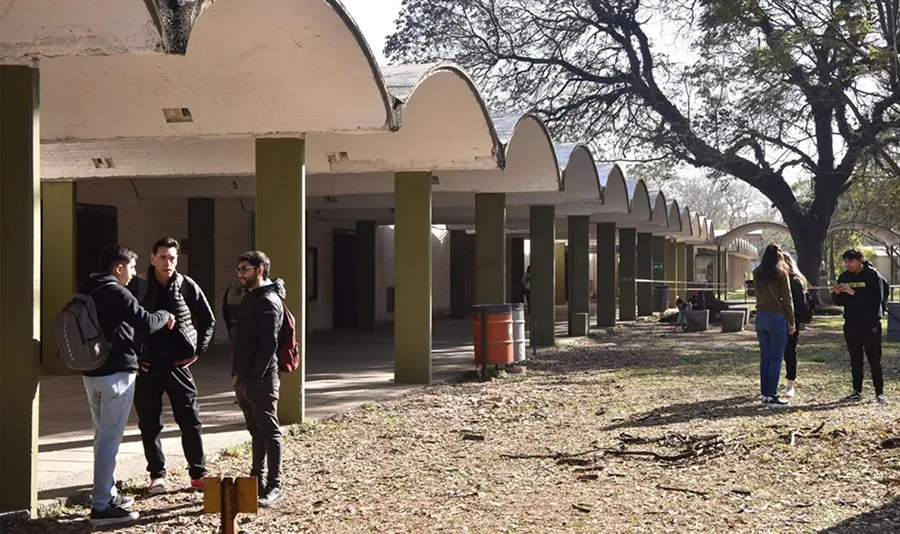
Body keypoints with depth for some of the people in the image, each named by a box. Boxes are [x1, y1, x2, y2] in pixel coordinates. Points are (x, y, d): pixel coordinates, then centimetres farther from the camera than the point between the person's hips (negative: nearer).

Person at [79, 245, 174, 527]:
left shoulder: (87, 291, 12)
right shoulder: (115, 292, -14)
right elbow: (145, 323, -19)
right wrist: (164, 315, 0)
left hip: (91, 372, 9)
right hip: (116, 373, -9)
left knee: (103, 436, 18)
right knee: (110, 438, -7)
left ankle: (108, 494, 26)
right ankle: (101, 506, -7)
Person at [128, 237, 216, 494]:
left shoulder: (187, 286, -1)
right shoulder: (137, 286, -4)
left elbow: (208, 320, 9)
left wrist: (198, 350, 2)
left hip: (178, 363, 0)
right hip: (146, 366, 0)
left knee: (190, 421, 2)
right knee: (149, 424, 6)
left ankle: (198, 475, 11)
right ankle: (157, 475, 18)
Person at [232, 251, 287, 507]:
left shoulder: (268, 301, -13)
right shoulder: (250, 298, 17)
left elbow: (268, 344, -19)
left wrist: (252, 377, -20)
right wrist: (237, 373, 13)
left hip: (260, 380, -9)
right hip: (244, 379, 9)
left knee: (269, 432, -3)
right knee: (256, 431, 15)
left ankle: (275, 486, 1)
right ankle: (257, 481, 21)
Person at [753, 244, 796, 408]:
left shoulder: (757, 274, 8)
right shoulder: (781, 273, -7)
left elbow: (758, 295, 11)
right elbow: (787, 299, -5)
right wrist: (791, 322, 0)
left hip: (760, 316, 5)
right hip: (777, 316, -5)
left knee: (764, 357, 10)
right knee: (776, 358, -3)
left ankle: (765, 394, 12)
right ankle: (772, 396, -6)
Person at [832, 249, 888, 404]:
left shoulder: (872, 275, -8)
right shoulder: (844, 276, 8)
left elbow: (876, 298, -19)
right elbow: (839, 301, 10)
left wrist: (854, 293, -25)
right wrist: (836, 294, -12)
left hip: (870, 323, -5)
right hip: (851, 324, 5)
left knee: (874, 359, -2)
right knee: (855, 359, 9)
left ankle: (879, 393, 3)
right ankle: (857, 392, 15)